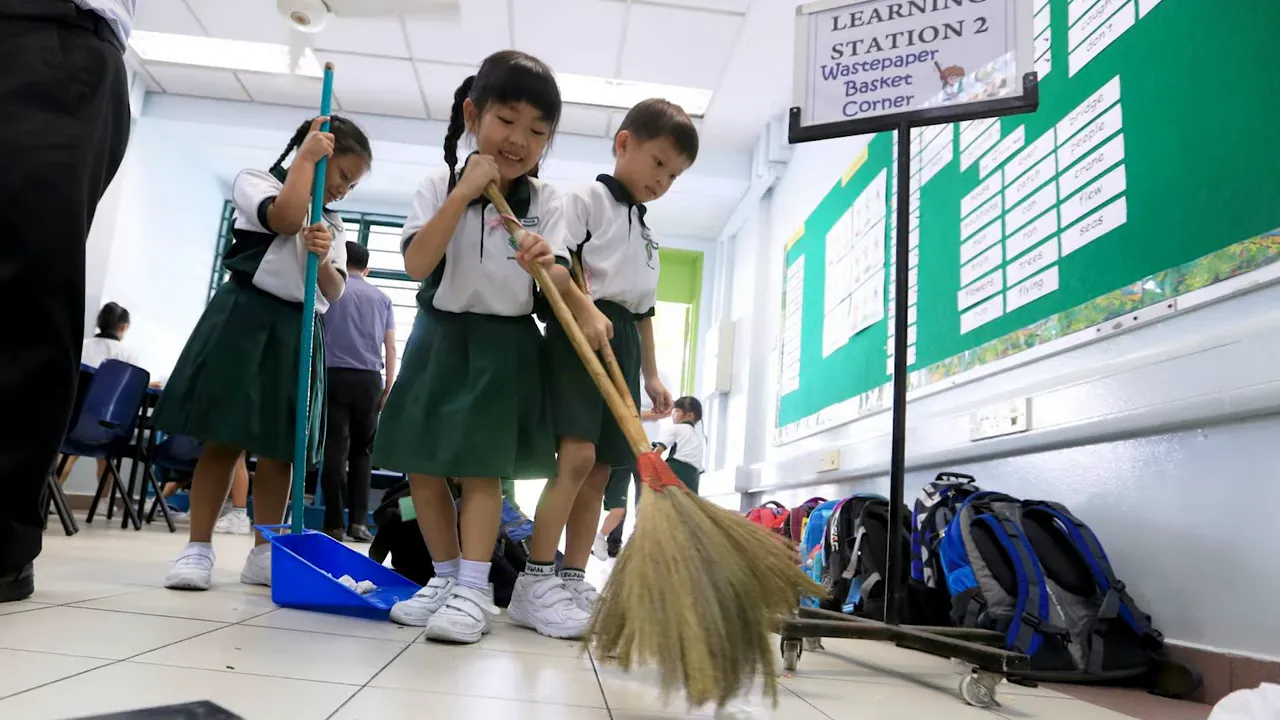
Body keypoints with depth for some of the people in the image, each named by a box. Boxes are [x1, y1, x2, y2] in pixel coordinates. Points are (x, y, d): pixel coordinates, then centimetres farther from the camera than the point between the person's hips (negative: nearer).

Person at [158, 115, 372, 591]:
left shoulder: (333, 225, 20)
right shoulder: (255, 181, 6)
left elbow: (335, 291, 10)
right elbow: (286, 218, -17)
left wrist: (324, 257, -11)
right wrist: (306, 158, -6)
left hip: (299, 332, 5)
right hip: (246, 317, -5)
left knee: (280, 448, 3)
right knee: (223, 440, -6)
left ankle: (264, 554, 10)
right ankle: (197, 548, 1)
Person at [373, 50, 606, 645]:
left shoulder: (545, 202, -2)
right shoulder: (439, 188, -2)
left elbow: (560, 285, -11)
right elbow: (417, 264, -16)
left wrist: (548, 267, -35)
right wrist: (464, 193, -20)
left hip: (505, 344, -2)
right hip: (440, 336, 3)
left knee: (478, 468, -6)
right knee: (423, 468, 7)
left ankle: (475, 590, 0)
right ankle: (446, 576, 21)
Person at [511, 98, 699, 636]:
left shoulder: (648, 233, 27)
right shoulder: (588, 199, 3)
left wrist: (650, 373, 21)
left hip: (623, 344, 8)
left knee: (601, 468, 5)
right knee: (577, 454, -19)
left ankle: (574, 582, 11)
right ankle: (535, 583, -14)